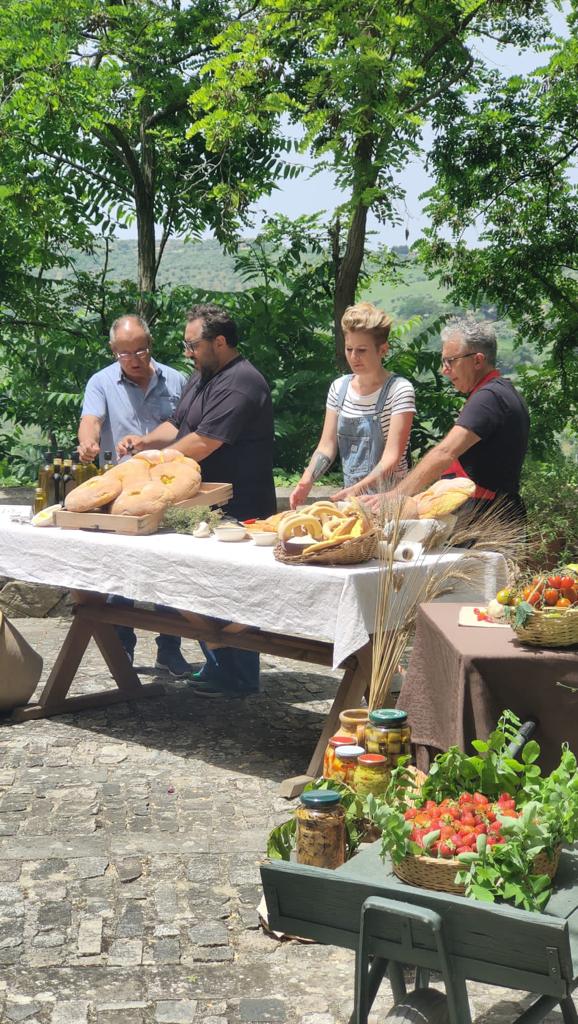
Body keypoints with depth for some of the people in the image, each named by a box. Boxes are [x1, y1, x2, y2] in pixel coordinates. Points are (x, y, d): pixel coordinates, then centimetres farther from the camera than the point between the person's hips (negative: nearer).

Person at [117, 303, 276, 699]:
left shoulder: (240, 384, -18)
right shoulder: (202, 376, 16)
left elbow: (202, 443, -24)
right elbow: (177, 425, 20)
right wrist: (145, 440, 0)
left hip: (237, 509, -10)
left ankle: (238, 680, 8)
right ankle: (217, 668, 26)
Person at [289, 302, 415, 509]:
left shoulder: (399, 390, -9)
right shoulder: (339, 388, 8)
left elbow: (392, 457, -16)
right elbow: (327, 446, 5)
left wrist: (359, 489, -29)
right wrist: (306, 481, -12)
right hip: (349, 494, 5)